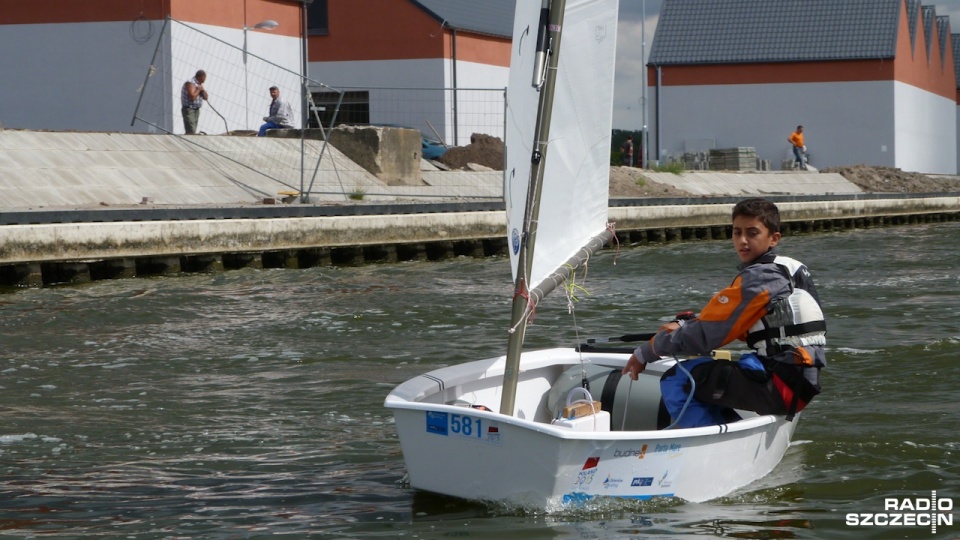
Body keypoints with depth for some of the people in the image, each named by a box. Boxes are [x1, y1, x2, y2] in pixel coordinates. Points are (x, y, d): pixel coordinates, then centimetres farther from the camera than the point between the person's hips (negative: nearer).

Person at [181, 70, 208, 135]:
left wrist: (202, 90, -2)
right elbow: (192, 97, -27)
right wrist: (198, 90, -13)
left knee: (192, 132, 10)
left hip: (196, 110, 10)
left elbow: (205, 97, 16)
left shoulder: (199, 84, 14)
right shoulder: (190, 83, -14)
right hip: (189, 110, -10)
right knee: (191, 132, -19)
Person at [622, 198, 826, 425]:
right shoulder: (785, 269, 14)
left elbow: (705, 334, -14)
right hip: (802, 384, 10)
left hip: (780, 387, -10)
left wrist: (644, 353, -4)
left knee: (676, 380, -12)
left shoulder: (757, 279, -15)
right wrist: (684, 325, 7)